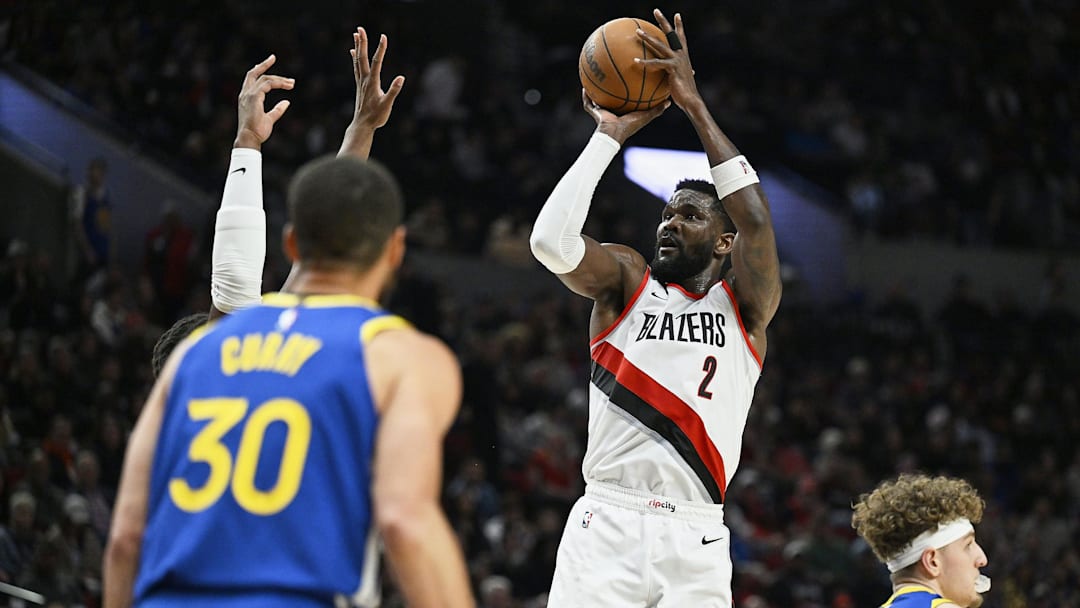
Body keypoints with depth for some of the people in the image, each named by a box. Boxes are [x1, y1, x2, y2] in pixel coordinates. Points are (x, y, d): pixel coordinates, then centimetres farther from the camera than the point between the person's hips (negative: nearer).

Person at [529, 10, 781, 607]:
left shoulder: (745, 306, 9)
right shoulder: (626, 282, 11)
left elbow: (754, 220, -10)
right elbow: (550, 240, -9)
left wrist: (694, 104, -8)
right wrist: (610, 134, -3)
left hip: (695, 540, 0)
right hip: (606, 522, 0)